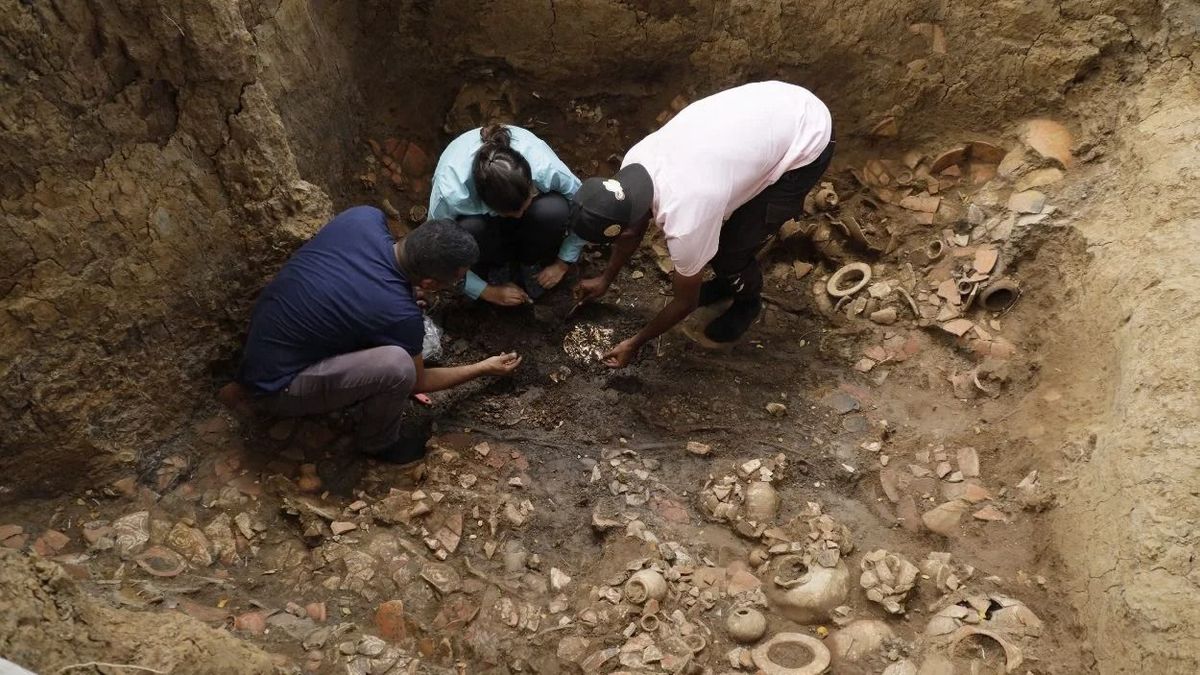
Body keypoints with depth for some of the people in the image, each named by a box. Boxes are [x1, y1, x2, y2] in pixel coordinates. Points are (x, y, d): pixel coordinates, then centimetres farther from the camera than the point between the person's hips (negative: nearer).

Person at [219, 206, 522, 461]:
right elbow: (418, 381, -6)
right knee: (397, 365, -29)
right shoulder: (400, 314, -28)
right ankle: (378, 441, 3)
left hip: (265, 333, 8)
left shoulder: (364, 217, -15)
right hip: (274, 384, -8)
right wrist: (482, 369, 6)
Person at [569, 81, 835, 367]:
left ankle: (748, 301, 30)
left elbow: (686, 302, -10)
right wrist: (605, 279, 25)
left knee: (731, 250, -3)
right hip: (773, 102, 7)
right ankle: (728, 280, 41)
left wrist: (634, 344, 3)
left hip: (807, 141, -7)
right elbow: (632, 228, 12)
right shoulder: (635, 161, -11)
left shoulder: (685, 222, -31)